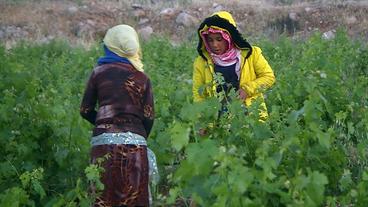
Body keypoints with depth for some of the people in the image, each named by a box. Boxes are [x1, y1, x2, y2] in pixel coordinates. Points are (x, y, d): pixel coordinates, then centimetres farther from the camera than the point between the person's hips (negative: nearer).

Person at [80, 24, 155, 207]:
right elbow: (149, 117, 2)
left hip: (104, 141, 0)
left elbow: (85, 110, 8)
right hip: (135, 144, 1)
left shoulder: (99, 72, 5)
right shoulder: (142, 78, 7)